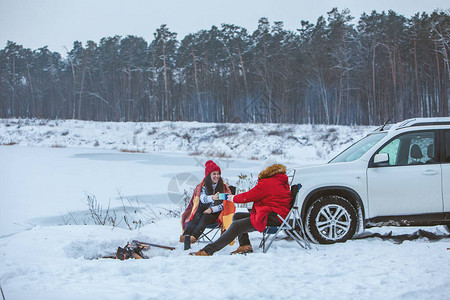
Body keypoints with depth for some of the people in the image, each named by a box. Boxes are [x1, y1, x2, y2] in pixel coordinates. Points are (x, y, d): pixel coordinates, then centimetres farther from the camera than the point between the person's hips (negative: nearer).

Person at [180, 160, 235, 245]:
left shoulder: (223, 187, 3)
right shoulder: (203, 186, 3)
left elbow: (225, 205, 0)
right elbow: (202, 198, -16)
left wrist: (212, 209, -13)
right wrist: (212, 198, -38)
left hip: (215, 212, -1)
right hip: (202, 209, 1)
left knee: (205, 217, -33)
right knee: (196, 217, -32)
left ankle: (194, 237, -51)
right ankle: (186, 235, -48)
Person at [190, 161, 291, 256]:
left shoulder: (267, 183, -12)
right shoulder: (283, 181, 18)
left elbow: (249, 196, -8)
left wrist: (233, 198, 9)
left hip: (273, 218, -11)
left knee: (236, 226, -18)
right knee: (237, 216, 13)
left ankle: (208, 250, -24)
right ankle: (245, 245, 1)